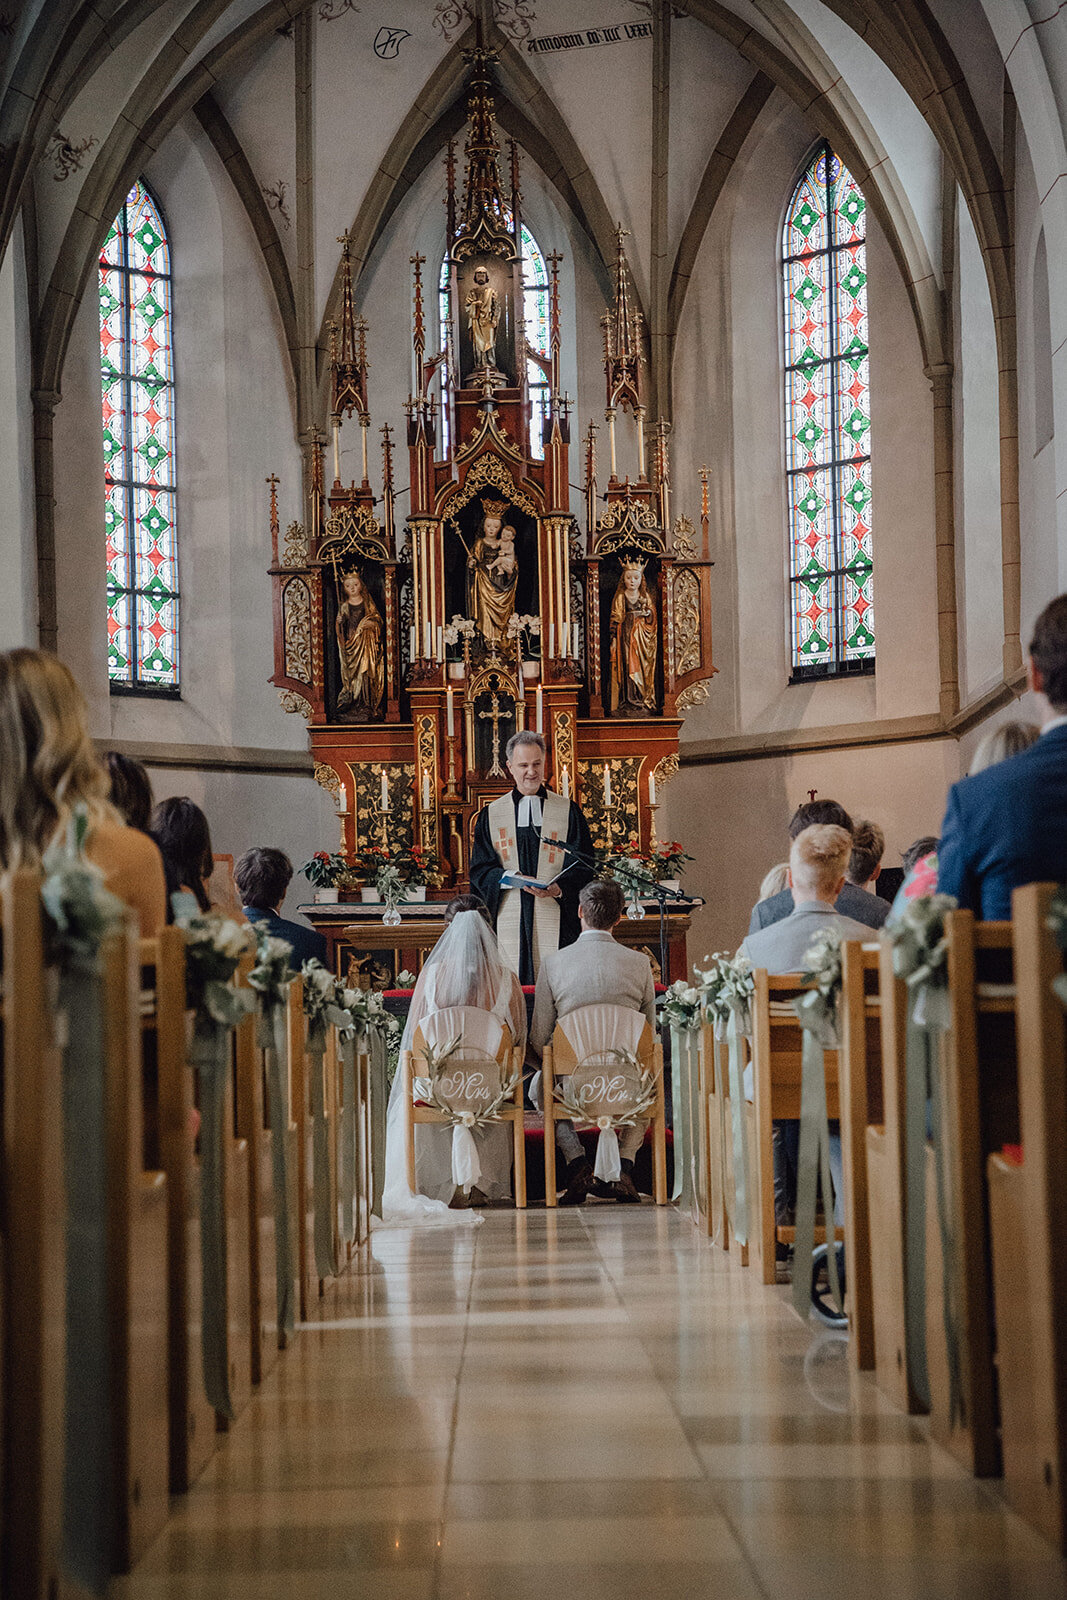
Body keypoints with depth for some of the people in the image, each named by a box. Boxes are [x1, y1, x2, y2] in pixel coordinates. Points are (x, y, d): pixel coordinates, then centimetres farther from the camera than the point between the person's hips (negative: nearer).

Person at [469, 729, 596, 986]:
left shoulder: (568, 811, 9)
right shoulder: (491, 815, 13)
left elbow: (583, 866, 4)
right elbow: (480, 869, 7)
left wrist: (559, 888, -17)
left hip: (554, 919, -1)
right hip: (508, 922, 1)